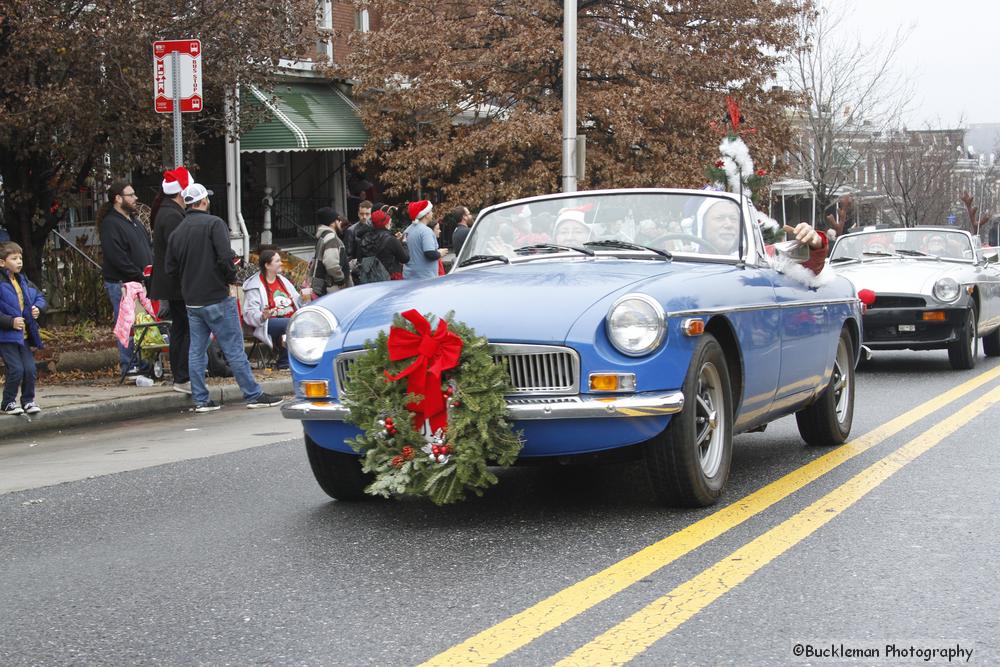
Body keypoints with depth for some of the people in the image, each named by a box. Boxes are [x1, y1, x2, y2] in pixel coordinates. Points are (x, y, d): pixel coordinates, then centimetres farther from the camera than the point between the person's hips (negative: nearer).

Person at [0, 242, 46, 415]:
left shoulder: (23, 282, 9)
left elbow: (39, 296, 21)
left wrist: (38, 308, 1)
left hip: (24, 335, 7)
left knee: (30, 368, 3)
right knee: (16, 369, -9)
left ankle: (28, 400, 20)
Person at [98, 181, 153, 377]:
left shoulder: (134, 221, 19)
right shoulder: (110, 224, -12)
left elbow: (149, 247, 24)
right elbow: (118, 258, -19)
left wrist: (153, 270, 7)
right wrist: (140, 276, -17)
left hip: (141, 282, 9)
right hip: (121, 283, -9)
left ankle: (143, 363, 19)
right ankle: (129, 367, 1)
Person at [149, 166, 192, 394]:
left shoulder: (165, 213, 16)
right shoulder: (172, 216, -17)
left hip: (171, 283, 11)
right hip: (178, 283, -11)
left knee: (179, 327, 14)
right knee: (191, 329, -9)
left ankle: (179, 377, 20)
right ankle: (184, 379, -10)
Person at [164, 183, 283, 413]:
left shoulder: (177, 232, 8)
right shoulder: (214, 223, -10)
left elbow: (171, 268, 8)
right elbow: (225, 257, -20)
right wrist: (231, 279, -5)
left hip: (192, 301, 6)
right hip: (217, 298, -6)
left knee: (196, 351, 10)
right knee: (234, 349, -3)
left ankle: (200, 399, 11)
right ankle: (253, 395, 1)